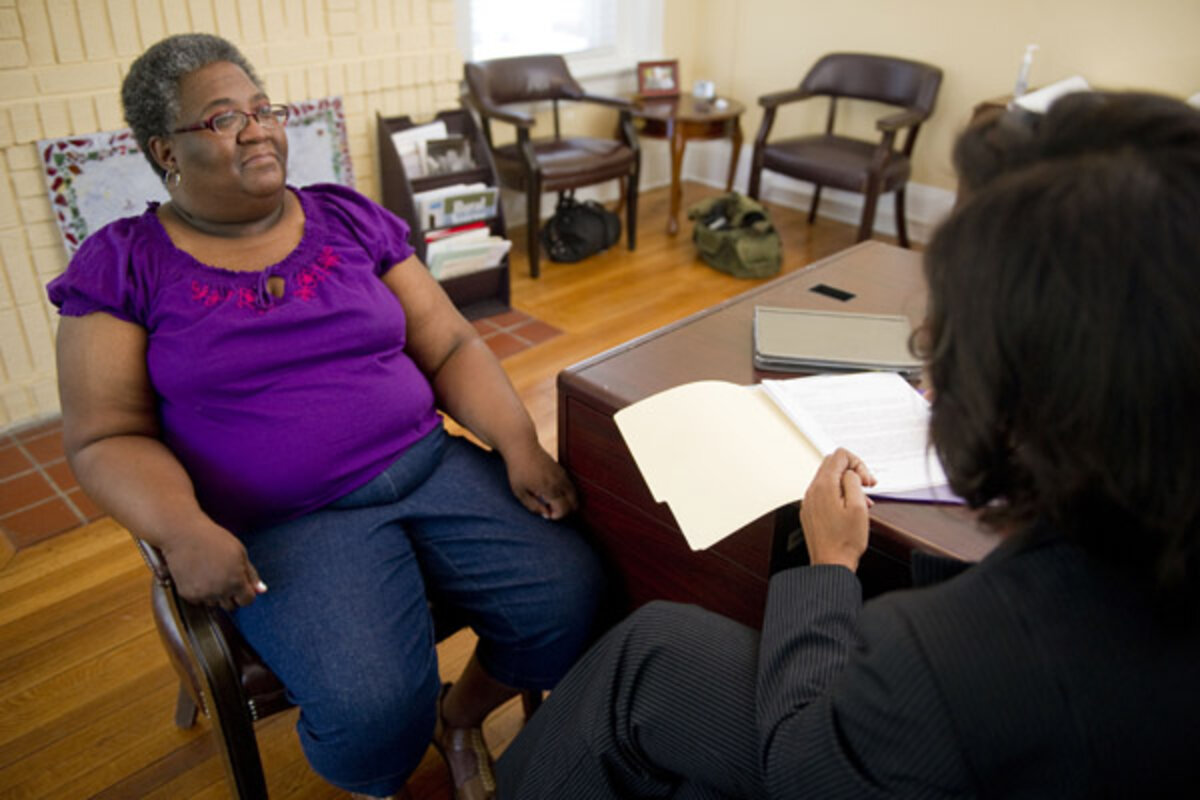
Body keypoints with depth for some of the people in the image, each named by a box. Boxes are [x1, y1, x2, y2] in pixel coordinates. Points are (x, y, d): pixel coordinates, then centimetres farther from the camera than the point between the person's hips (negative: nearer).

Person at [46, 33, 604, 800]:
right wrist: (183, 529, -19)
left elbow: (452, 346, 7)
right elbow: (107, 438, 0)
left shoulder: (351, 219, 10)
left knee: (573, 597, -15)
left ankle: (462, 717, 17)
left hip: (431, 468, 4)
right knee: (372, 712, -27)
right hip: (284, 524, -3)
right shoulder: (123, 267, 3)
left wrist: (520, 443, -9)